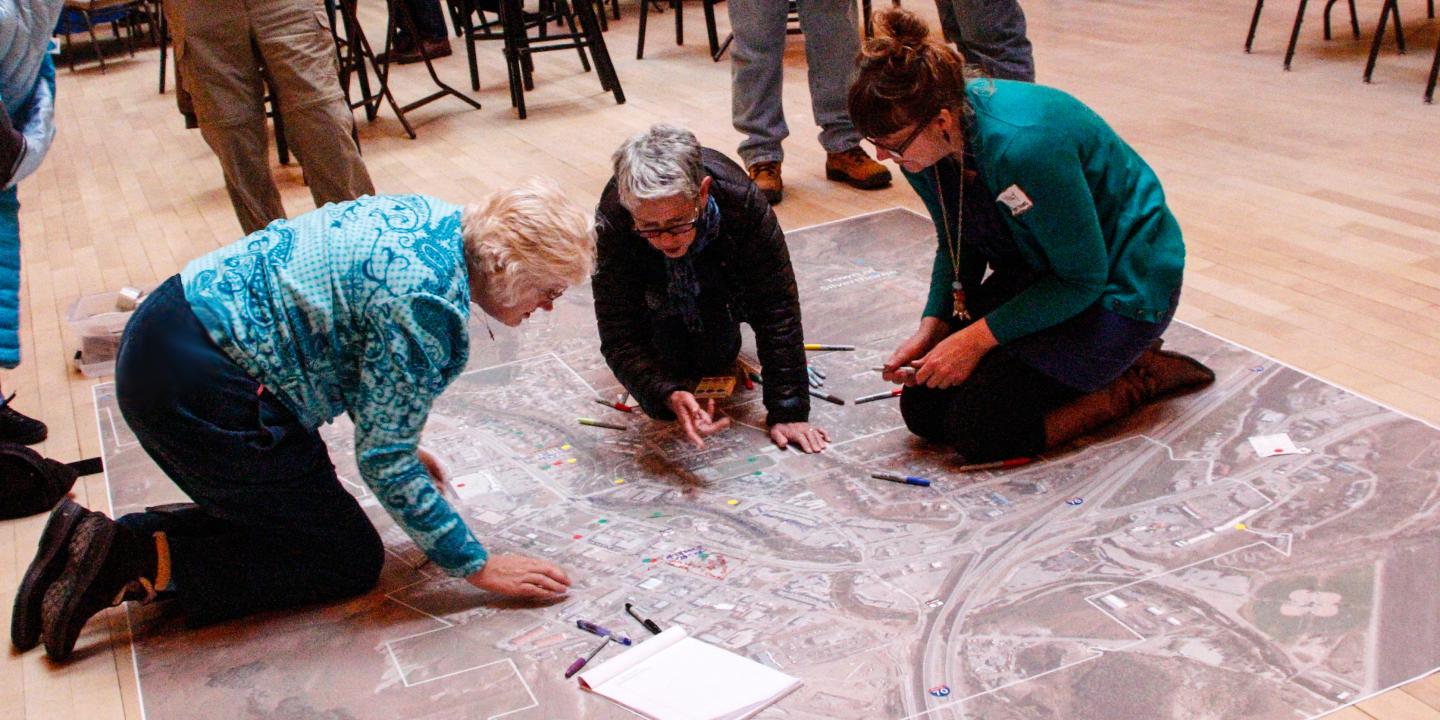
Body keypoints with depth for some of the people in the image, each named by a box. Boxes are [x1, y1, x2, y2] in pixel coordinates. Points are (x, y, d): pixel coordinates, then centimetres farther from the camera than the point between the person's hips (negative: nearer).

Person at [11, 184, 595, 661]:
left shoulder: (433, 219, 5)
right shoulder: (426, 301, -22)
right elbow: (384, 462, -17)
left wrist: (400, 446, 18)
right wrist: (479, 567, -10)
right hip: (197, 390, -9)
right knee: (350, 558, 3)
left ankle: (98, 543, 12)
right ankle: (143, 561, -5)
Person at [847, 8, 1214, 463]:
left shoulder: (1023, 145, -36)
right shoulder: (918, 143, -12)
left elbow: (1083, 278, -24)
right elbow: (958, 247, 4)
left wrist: (979, 336, -23)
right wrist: (931, 328, -11)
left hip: (1118, 287, -8)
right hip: (1033, 271, 8)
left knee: (979, 429, -18)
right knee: (923, 409, -2)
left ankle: (1139, 376, 1)